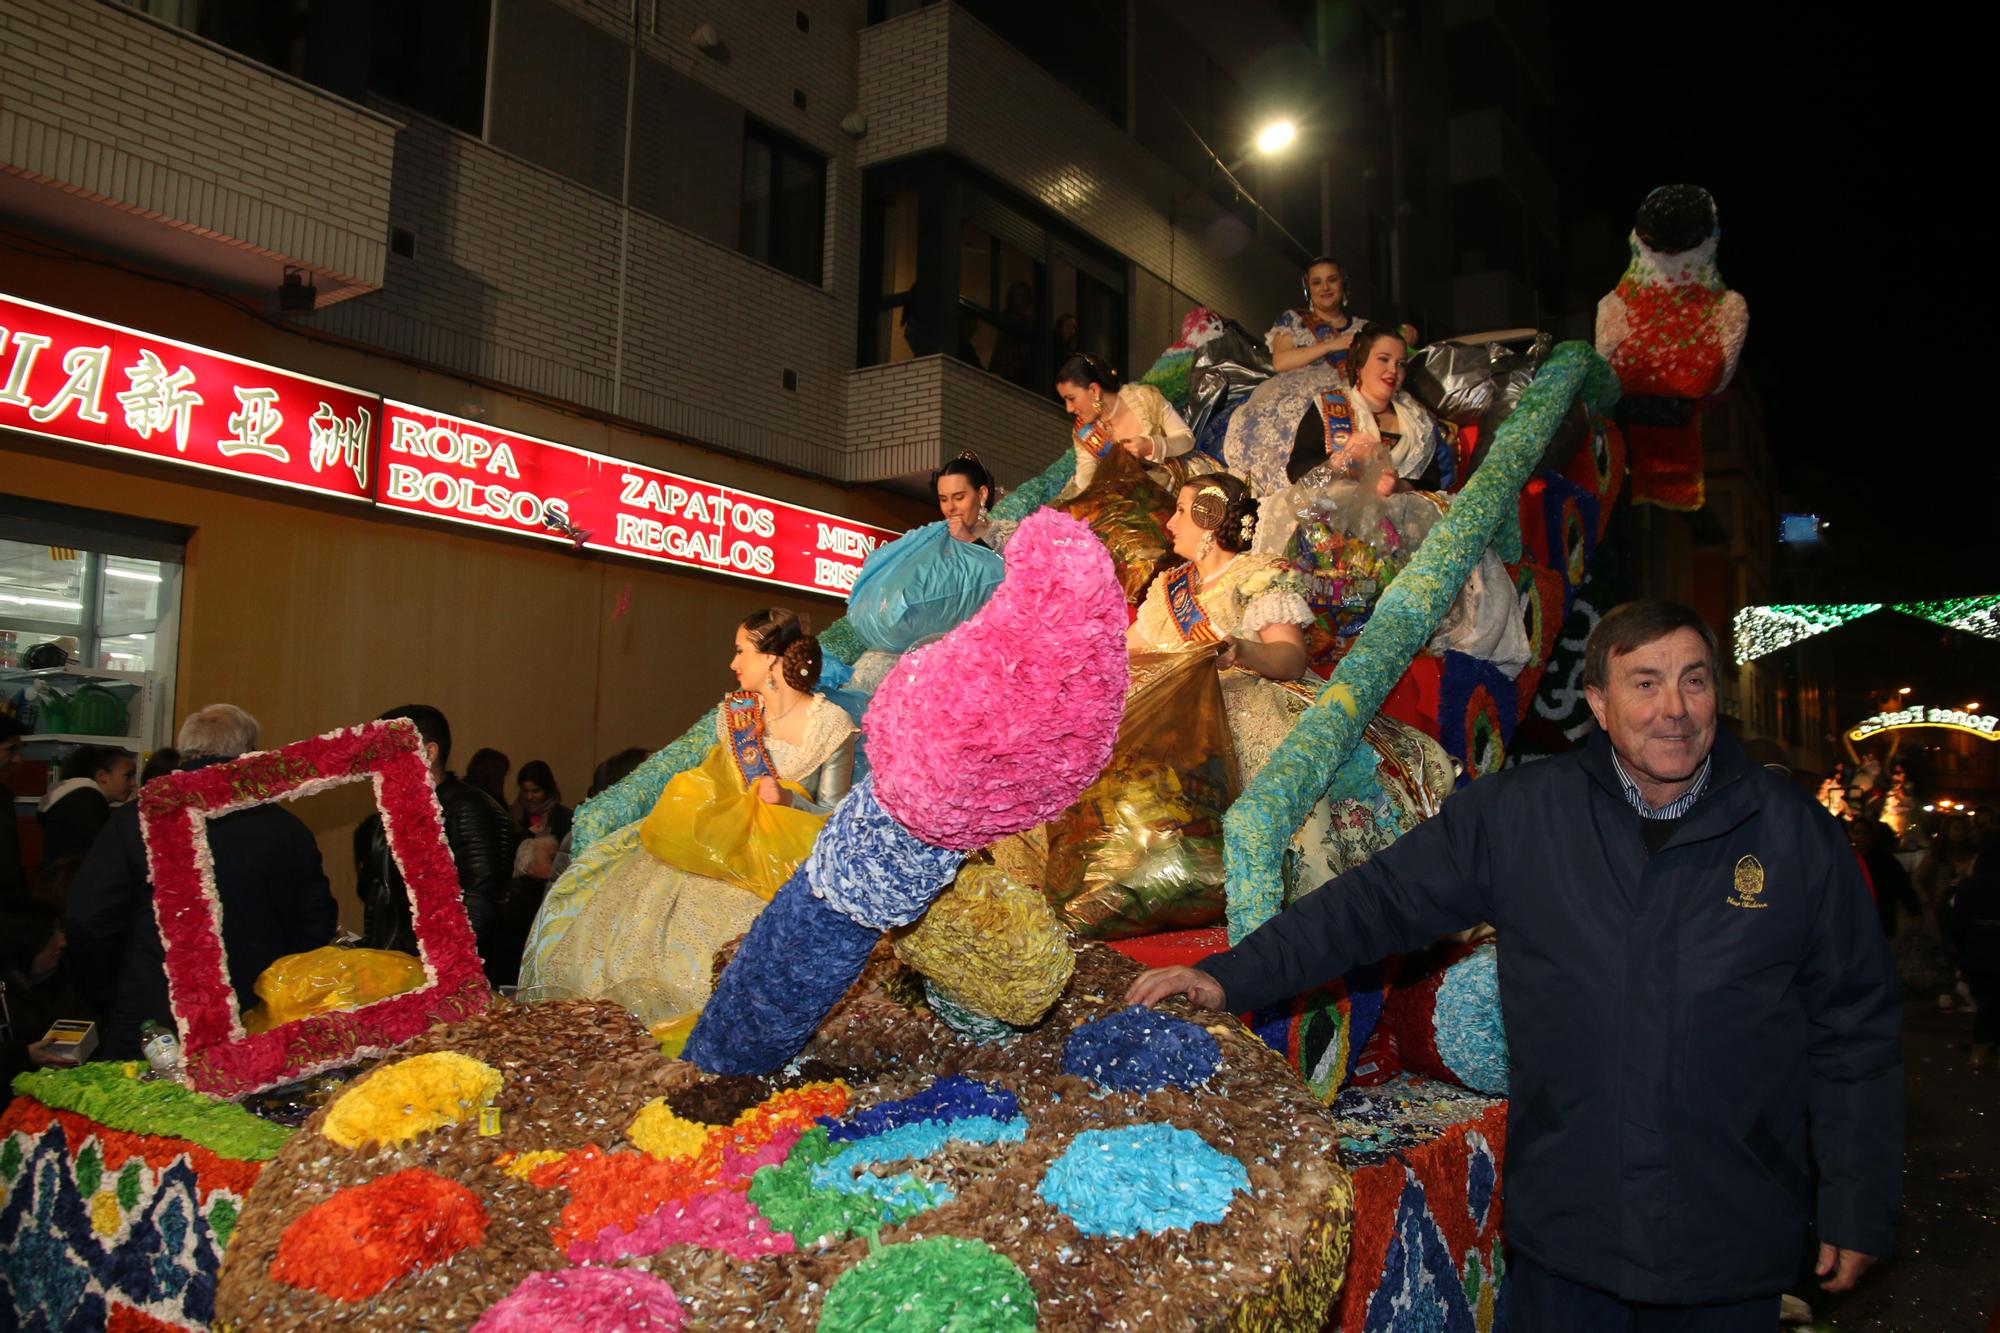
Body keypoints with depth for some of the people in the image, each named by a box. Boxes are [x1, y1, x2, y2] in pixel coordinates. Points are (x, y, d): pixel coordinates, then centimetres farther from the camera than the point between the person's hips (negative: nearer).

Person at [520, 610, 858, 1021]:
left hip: (781, 855, -5)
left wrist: (787, 798, -19)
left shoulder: (833, 726, -7)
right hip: (721, 839, 5)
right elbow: (714, 783, 15)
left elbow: (834, 814, -3)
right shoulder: (734, 712, 8)